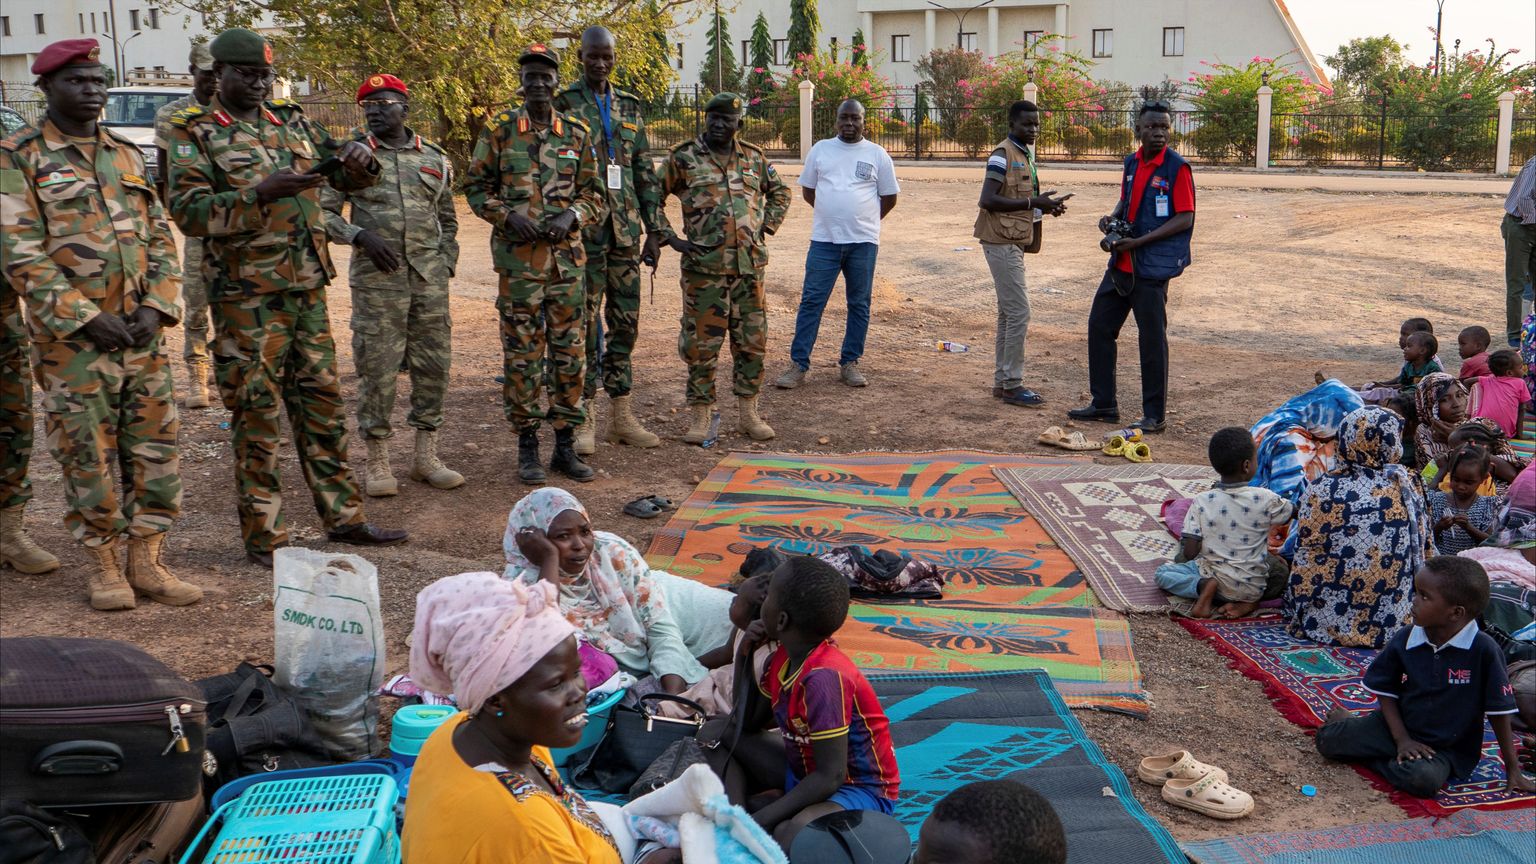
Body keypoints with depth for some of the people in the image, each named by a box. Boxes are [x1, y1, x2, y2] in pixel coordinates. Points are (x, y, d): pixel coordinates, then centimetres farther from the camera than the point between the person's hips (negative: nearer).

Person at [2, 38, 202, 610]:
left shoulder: (127, 155, 13)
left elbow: (160, 237, 12)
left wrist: (156, 306, -3)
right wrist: (87, 318, -15)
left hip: (141, 332, 5)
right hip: (71, 340, -5)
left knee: (155, 445, 4)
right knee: (88, 455, 2)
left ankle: (146, 560, 15)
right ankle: (106, 564, 15)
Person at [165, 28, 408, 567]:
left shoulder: (291, 123, 13)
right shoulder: (196, 135, -3)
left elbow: (347, 176, 17)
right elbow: (188, 211, -14)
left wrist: (356, 159, -7)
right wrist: (261, 193, -26)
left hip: (308, 289, 6)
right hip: (247, 295, -6)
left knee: (322, 403, 12)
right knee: (257, 414, 0)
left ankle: (343, 517, 22)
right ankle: (264, 537, 9)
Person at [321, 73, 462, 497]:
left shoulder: (436, 159, 11)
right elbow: (322, 212, 1)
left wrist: (446, 265, 8)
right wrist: (361, 236, -14)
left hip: (429, 278, 3)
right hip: (377, 279, -3)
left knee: (434, 364, 6)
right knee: (377, 368, -2)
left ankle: (426, 457, 17)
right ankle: (378, 462, 8)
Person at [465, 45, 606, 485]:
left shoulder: (576, 133, 8)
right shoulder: (499, 130, 1)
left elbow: (593, 193, 11)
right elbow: (475, 186, 5)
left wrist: (571, 216, -9)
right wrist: (508, 216, -12)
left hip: (567, 255, 3)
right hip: (518, 257, -2)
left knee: (570, 350, 5)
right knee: (522, 352, 1)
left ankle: (566, 445, 15)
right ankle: (527, 445, 12)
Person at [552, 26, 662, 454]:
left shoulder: (631, 106, 14)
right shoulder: (563, 105, 0)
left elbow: (644, 170, 15)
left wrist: (653, 226, 10)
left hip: (624, 228, 5)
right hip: (583, 227, -5)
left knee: (625, 321, 8)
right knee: (584, 322, -2)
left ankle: (622, 415, 16)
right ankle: (584, 419, 6)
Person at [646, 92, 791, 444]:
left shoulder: (754, 157, 11)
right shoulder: (682, 158, 1)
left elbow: (780, 192, 26)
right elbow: (652, 197, 6)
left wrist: (766, 226, 13)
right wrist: (667, 237, -3)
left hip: (750, 265, 4)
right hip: (704, 266, -3)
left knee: (752, 341, 7)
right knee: (701, 343, -1)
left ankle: (747, 412, 18)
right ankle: (700, 415, 11)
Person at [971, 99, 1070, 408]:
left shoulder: (1025, 154, 15)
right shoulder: (1003, 155, -14)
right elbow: (988, 200, -22)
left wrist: (1046, 206, 3)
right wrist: (1033, 202, -23)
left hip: (1013, 243, 10)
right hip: (1002, 243, -10)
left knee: (1008, 313, 13)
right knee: (1019, 313, -9)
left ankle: (1002, 381, 19)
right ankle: (1012, 385, -3)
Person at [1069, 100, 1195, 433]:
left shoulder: (1177, 168, -11)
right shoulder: (1131, 163, 9)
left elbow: (1184, 219, -14)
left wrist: (1138, 242, -19)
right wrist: (1112, 218, 1)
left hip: (1152, 266, -8)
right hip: (1121, 263, 8)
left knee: (1152, 337, -1)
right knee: (1099, 325, 11)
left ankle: (1154, 416, 9)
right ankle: (1104, 404, 24)